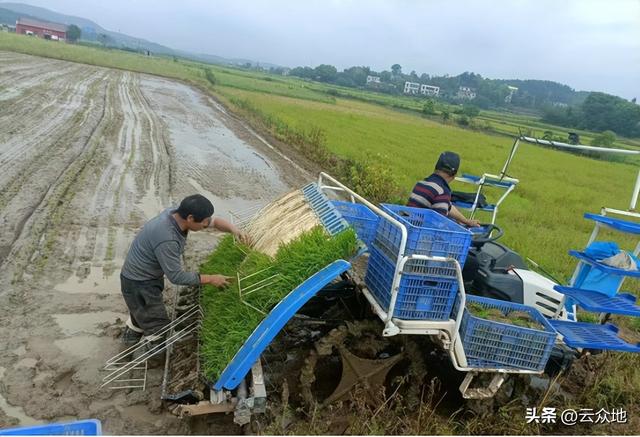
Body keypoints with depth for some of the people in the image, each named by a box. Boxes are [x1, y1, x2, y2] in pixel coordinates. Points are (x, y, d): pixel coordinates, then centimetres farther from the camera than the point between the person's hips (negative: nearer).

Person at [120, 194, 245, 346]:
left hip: (151, 275, 9)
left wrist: (233, 229, -21)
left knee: (142, 311, 32)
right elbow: (176, 276, -29)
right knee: (160, 331, -3)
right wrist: (210, 279, -22)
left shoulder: (177, 213, -13)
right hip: (139, 284, -9)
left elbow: (214, 221, -2)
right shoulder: (166, 239, -38)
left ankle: (131, 337, 56)